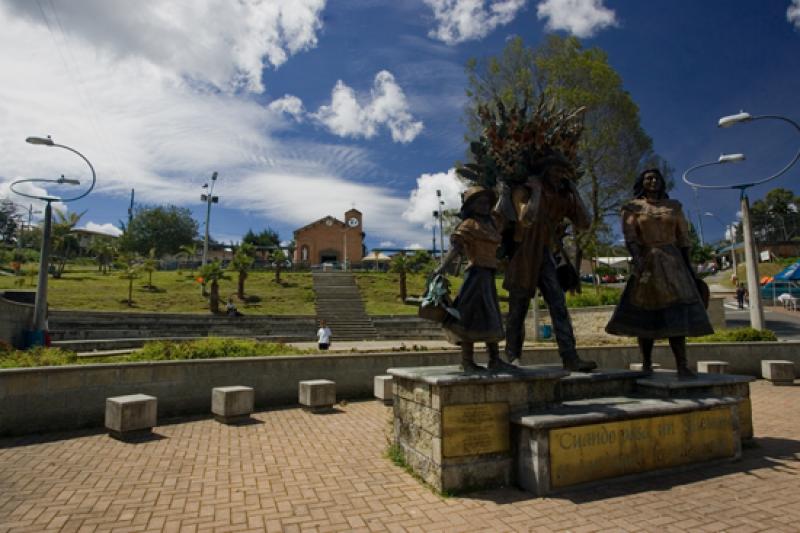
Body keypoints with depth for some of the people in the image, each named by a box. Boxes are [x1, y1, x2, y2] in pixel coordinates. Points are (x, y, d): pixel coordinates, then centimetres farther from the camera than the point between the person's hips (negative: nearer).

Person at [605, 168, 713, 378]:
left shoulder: (674, 206, 14)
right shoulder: (632, 207, 6)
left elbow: (682, 237, 12)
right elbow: (630, 237, -8)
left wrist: (689, 267, 6)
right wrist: (637, 259, -25)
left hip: (672, 262, 2)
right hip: (646, 262, -2)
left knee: (675, 314, -8)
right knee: (646, 315, -1)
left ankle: (682, 366, -12)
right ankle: (646, 365, 4)